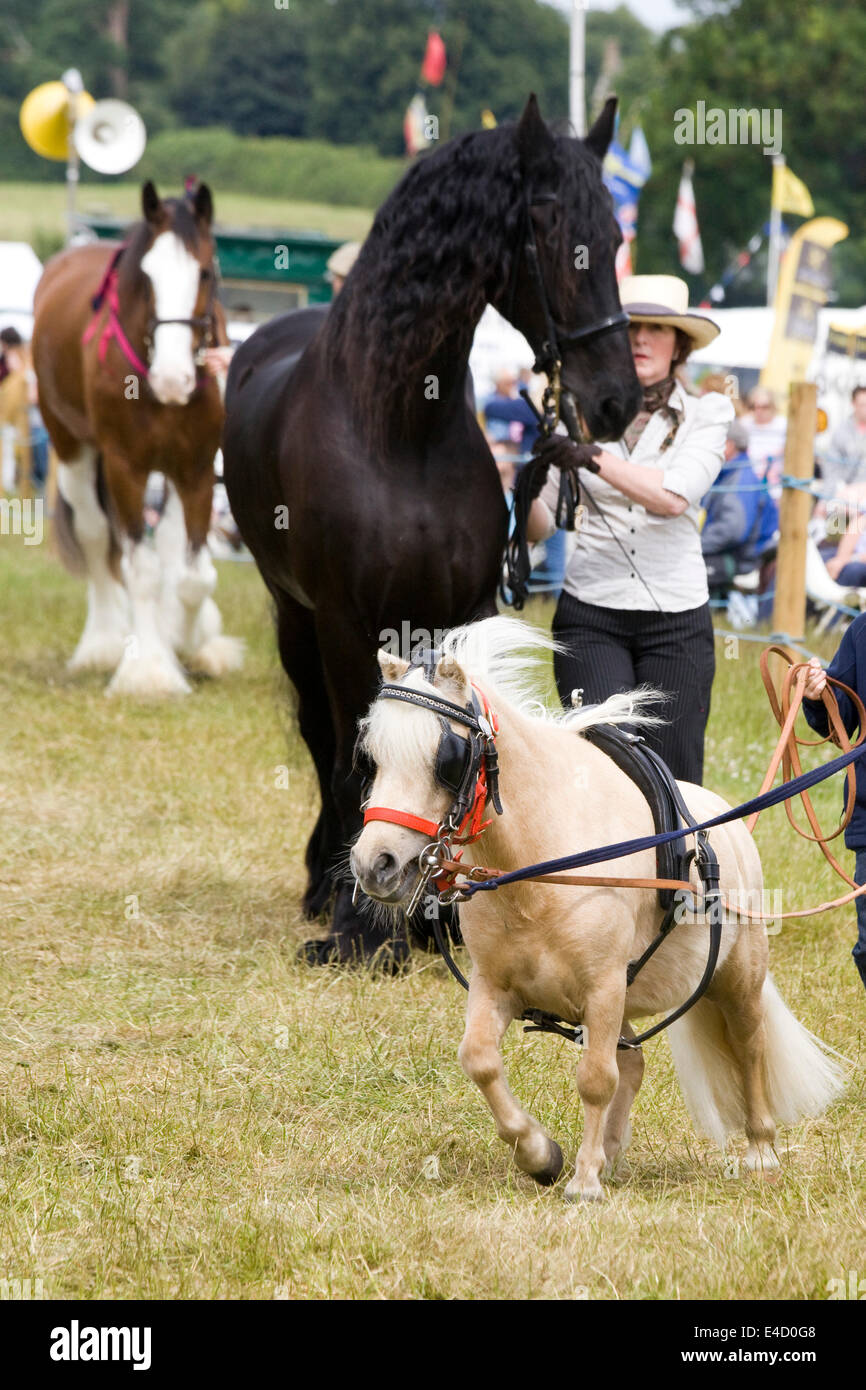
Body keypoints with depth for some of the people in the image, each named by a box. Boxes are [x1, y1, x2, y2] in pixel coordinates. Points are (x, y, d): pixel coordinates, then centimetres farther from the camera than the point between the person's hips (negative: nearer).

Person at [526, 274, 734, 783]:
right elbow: (541, 527, 6)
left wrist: (594, 458, -24)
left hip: (677, 617, 0)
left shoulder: (706, 415, 5)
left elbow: (676, 495, -14)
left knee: (674, 778, 0)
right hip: (591, 614, 0)